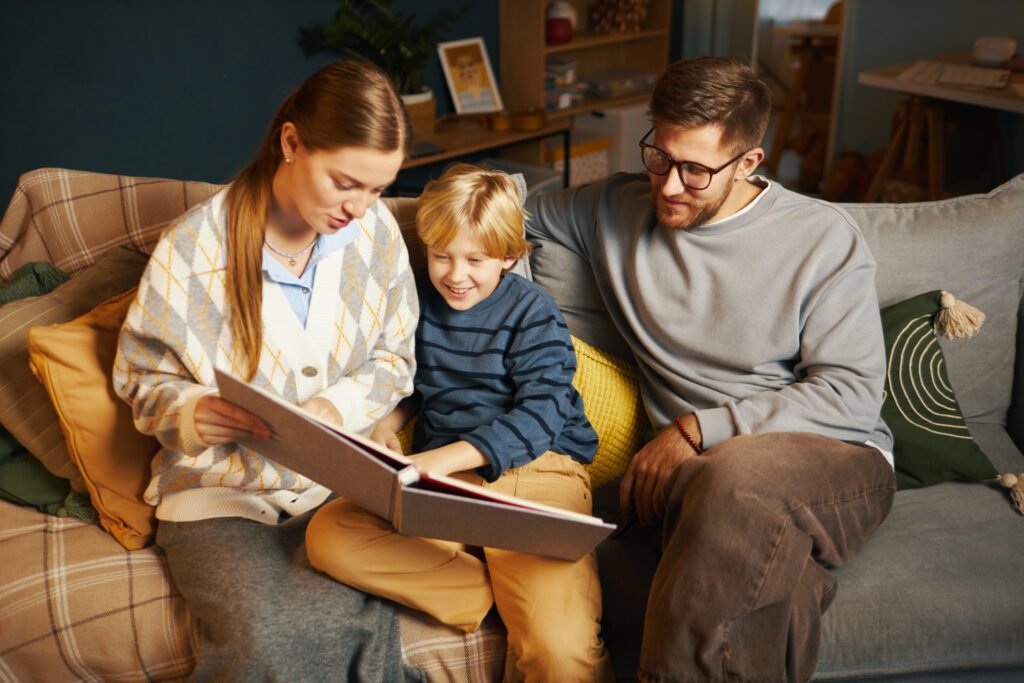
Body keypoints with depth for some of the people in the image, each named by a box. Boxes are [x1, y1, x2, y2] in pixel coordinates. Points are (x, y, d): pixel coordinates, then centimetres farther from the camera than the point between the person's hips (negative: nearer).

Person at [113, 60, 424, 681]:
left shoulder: (377, 231, -2)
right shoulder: (194, 247, -10)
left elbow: (394, 360, 8)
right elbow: (142, 377, 2)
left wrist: (334, 408, -12)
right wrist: (192, 414, -21)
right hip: (221, 491, -1)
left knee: (366, 620, -28)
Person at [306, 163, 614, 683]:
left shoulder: (532, 315, -2)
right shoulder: (421, 302, 14)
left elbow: (540, 415, -14)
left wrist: (446, 455, -27)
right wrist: (389, 421, 4)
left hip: (534, 468, -5)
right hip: (441, 472, 6)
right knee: (327, 537, -22)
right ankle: (499, 598, -18)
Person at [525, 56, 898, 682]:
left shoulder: (825, 238, 2)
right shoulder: (616, 210, 12)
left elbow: (853, 393, -3)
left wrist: (698, 429, -10)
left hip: (836, 462, 0)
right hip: (699, 469, 1)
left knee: (736, 473, -39)